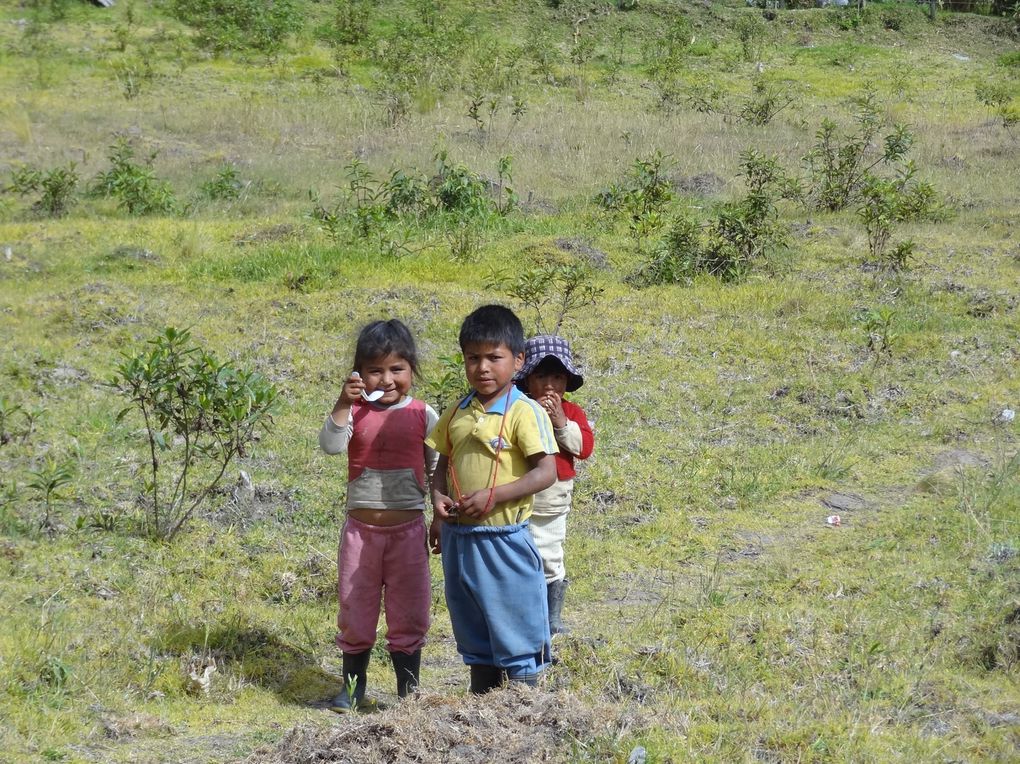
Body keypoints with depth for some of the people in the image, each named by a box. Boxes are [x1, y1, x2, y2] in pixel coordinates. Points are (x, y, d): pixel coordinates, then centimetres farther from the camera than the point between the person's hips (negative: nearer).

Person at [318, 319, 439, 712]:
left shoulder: (423, 415, -1)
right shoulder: (354, 411, -3)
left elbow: (437, 469, 6)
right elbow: (330, 445, -20)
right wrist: (343, 403, -29)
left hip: (408, 529, 0)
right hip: (360, 528, 0)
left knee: (409, 614, 7)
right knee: (355, 612, 11)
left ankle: (409, 689, 18)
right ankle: (353, 686, 26)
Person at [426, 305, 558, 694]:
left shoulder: (524, 412, -13)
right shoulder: (458, 413, 7)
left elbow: (546, 472, -18)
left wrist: (492, 496, -23)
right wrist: (438, 500, -2)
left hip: (504, 540, -7)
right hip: (459, 539, 7)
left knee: (516, 635, 2)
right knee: (474, 632, 18)